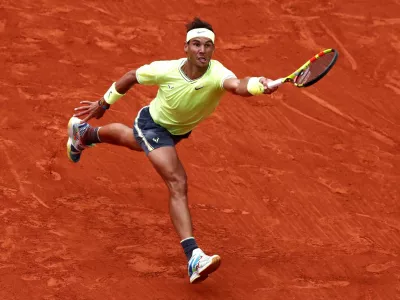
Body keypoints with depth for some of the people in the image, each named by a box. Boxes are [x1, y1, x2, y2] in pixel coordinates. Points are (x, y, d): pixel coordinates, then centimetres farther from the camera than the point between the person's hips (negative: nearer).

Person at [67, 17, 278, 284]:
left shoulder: (217, 73, -37)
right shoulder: (165, 70, -33)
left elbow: (238, 86, -62)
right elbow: (131, 77, -12)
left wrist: (259, 85, -84)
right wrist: (104, 103, -2)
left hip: (180, 130, 4)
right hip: (153, 124, -4)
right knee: (178, 184, -25)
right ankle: (193, 257, -33)